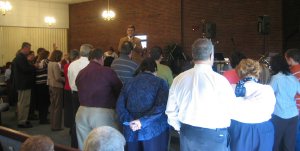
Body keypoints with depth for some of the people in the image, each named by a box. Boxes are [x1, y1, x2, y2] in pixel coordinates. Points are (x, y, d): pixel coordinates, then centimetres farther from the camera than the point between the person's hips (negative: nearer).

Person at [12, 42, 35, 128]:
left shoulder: (18, 57, 14)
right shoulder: (21, 57, -19)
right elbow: (26, 69, -26)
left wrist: (31, 67, 6)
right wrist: (34, 67, -13)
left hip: (21, 83, 11)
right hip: (24, 84, -11)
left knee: (21, 103, 18)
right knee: (24, 103, -4)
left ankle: (21, 120, 28)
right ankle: (22, 122, 2)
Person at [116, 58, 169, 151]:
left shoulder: (129, 83, 10)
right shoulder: (160, 83, -1)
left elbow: (120, 106, -1)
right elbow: (161, 107, -15)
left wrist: (129, 122, -11)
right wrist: (142, 121, -18)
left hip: (131, 132, 3)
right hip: (154, 131, -3)